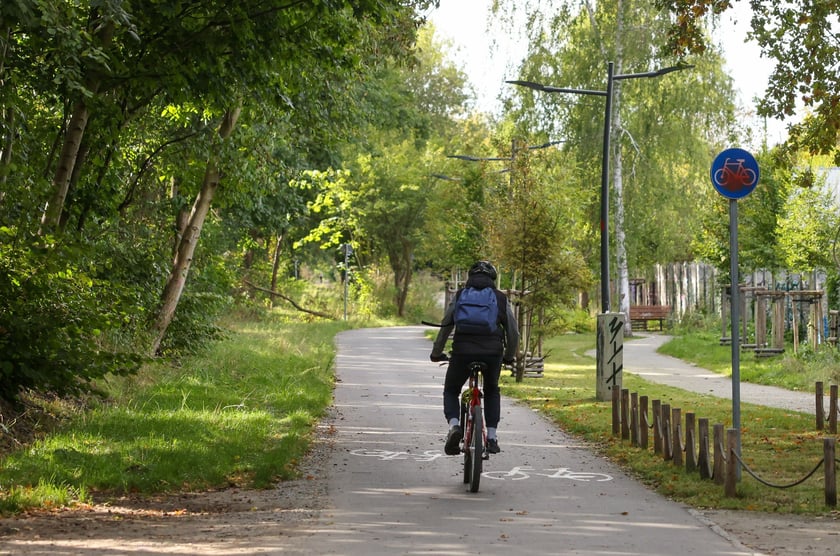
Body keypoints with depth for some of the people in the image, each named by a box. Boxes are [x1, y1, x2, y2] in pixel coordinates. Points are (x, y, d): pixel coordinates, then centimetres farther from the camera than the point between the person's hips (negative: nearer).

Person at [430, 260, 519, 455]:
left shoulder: (459, 296, 14)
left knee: (451, 391, 21)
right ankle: (492, 437, 15)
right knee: (492, 391, 27)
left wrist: (436, 353, 23)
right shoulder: (501, 299, 16)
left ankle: (454, 426, -7)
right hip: (493, 353, 1)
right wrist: (509, 357, 32)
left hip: (462, 351, -1)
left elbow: (445, 327, 11)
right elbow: (513, 333, 16)